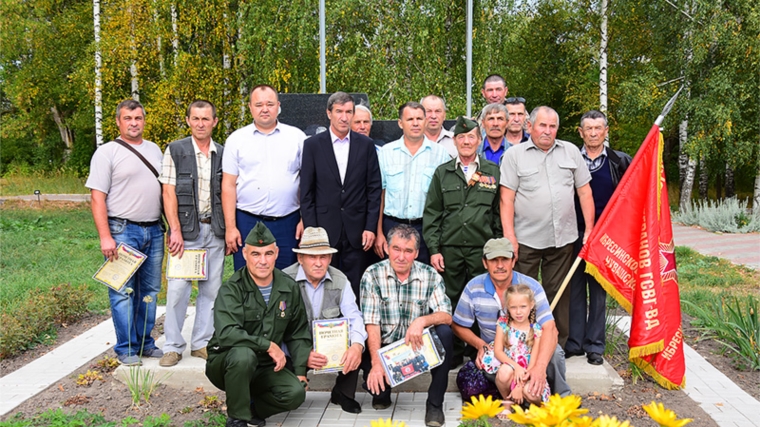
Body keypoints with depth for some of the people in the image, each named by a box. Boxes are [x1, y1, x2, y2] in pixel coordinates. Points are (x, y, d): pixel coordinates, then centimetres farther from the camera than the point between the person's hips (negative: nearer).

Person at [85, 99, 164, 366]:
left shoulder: (154, 150, 14)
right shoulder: (107, 152, -3)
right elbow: (97, 197, -8)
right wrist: (105, 237, -16)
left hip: (154, 231, 5)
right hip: (122, 231, -5)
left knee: (149, 291, 10)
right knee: (123, 292, -2)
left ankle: (145, 343, 21)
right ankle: (126, 349, 8)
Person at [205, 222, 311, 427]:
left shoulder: (289, 288, 0)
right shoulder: (231, 289, -15)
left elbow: (299, 333, 11)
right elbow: (225, 334, -31)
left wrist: (300, 371, 2)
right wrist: (268, 345, -28)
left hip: (265, 368, 4)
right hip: (225, 363, -4)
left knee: (296, 393, -22)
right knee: (244, 354, -37)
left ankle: (250, 407, 6)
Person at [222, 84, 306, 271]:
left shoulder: (297, 137, 5)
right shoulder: (236, 139, 5)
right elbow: (228, 186, 3)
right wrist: (230, 228, -3)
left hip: (287, 223, 0)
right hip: (247, 222, 0)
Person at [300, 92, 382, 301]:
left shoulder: (366, 144, 5)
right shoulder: (313, 145, 3)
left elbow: (374, 189, 5)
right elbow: (306, 192, 2)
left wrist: (370, 227, -2)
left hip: (357, 231, 1)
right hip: (325, 229, 0)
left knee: (356, 290, 5)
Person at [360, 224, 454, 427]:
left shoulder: (430, 276, -5)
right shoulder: (373, 275, -9)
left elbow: (446, 316, -13)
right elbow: (372, 324, -14)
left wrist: (422, 321, -35)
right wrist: (377, 363, -26)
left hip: (419, 346, 1)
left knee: (444, 333, -27)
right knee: (373, 378, -28)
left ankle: (435, 403, -10)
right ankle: (382, 392, 15)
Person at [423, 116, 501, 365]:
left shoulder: (493, 173, 8)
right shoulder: (442, 173, 9)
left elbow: (500, 214, 9)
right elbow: (431, 214, 7)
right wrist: (433, 249, -1)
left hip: (482, 249, -1)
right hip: (449, 249, 1)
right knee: (451, 301, 6)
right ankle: (453, 352, 18)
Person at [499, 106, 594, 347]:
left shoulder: (571, 151, 10)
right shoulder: (514, 155, 1)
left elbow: (584, 192, 11)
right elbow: (507, 198, -4)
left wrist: (589, 230, 5)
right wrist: (509, 235, -12)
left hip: (563, 238, 3)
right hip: (526, 239, -2)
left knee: (559, 295, 10)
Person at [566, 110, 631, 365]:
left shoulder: (619, 161, 6)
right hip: (574, 234, 0)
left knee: (599, 291, 6)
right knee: (574, 289, 4)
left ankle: (595, 346, 15)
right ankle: (573, 342, 14)